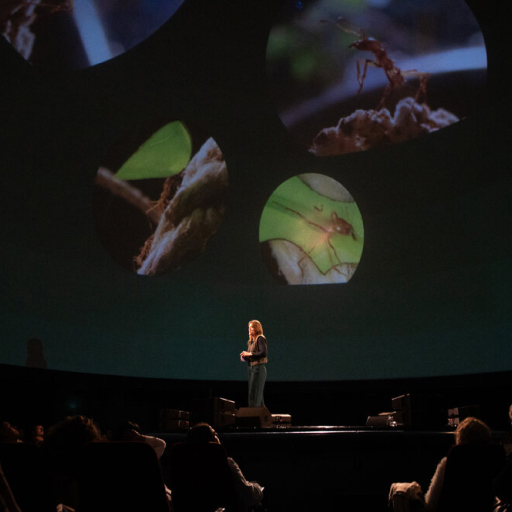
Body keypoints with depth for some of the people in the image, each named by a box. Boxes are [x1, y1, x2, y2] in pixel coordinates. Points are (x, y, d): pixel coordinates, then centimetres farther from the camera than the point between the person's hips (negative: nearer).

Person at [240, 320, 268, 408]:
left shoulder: (260, 338, -8)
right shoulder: (250, 341, 16)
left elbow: (264, 353, -19)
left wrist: (250, 354, -15)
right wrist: (244, 356, 1)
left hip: (258, 368, -9)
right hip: (251, 367, 9)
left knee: (254, 392, -9)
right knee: (258, 393, 11)